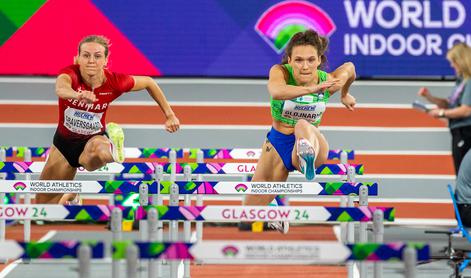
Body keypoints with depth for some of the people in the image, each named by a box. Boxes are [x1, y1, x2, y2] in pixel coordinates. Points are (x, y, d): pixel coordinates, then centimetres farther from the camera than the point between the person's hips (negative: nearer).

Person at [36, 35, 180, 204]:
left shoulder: (114, 82, -21)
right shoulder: (70, 73, -26)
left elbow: (148, 82, -1)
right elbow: (61, 88, -52)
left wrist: (170, 115, -1)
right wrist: (77, 95, -75)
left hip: (94, 138, -3)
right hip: (64, 141, 3)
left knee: (97, 152, -49)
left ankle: (110, 148, -23)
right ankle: (71, 200, 48)